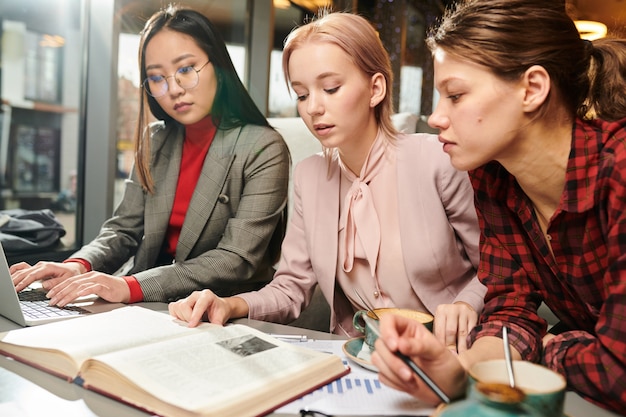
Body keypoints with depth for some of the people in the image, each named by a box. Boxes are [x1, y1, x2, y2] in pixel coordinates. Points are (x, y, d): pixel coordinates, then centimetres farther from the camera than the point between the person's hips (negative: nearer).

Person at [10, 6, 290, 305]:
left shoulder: (262, 149, -13)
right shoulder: (154, 141, 6)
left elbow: (238, 260, -19)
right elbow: (124, 228, 6)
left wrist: (131, 287, -27)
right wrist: (78, 266, -15)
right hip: (152, 308, 6)